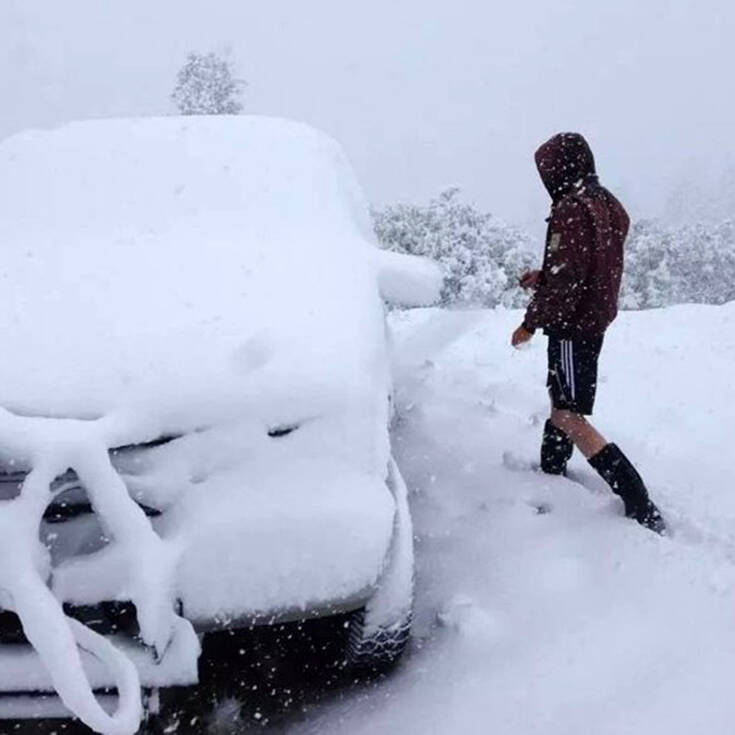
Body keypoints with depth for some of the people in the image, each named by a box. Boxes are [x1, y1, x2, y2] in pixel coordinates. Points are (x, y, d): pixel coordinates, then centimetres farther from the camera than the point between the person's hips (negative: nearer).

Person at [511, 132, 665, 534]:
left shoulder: (571, 210, -20)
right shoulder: (607, 205, 10)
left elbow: (566, 282, -23)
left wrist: (531, 323, -13)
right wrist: (543, 277, 14)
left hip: (572, 328, -10)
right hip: (594, 322, 10)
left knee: (569, 418, -9)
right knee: (561, 402, 24)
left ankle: (640, 506, -14)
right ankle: (551, 471, 40)